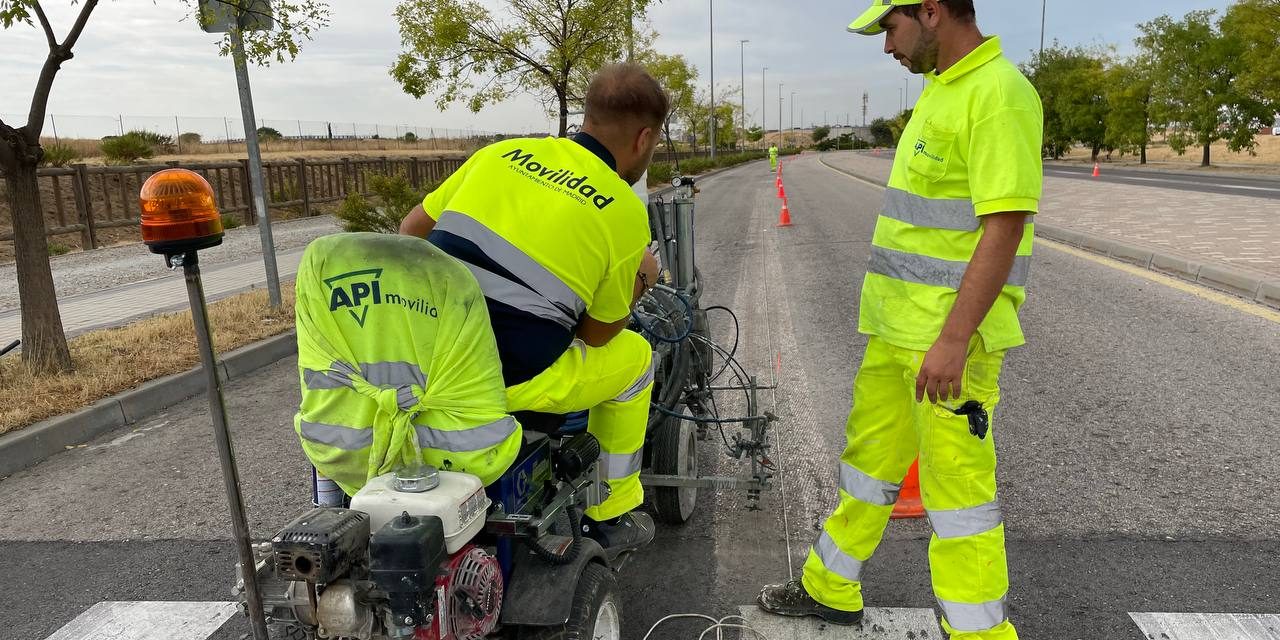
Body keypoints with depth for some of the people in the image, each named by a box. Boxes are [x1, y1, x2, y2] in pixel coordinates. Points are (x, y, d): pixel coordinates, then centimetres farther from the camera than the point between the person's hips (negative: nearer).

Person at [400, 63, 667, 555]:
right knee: (635, 356, 18)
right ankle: (611, 516, 27)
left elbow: (411, 229, 14)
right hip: (511, 379, -5)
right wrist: (641, 279, 20)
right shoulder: (625, 213, -5)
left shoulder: (501, 154, 7)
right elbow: (596, 334, 3)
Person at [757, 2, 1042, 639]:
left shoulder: (998, 92, -15)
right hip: (896, 323, 10)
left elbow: (1005, 226, -22)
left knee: (957, 488, 1)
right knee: (869, 455, 18)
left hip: (949, 333, -10)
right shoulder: (942, 86, 15)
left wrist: (952, 340, -25)